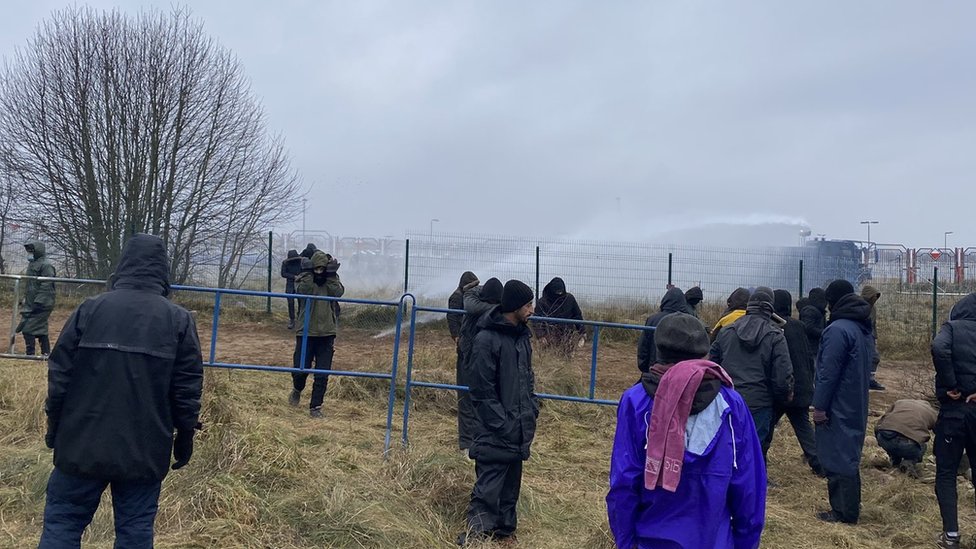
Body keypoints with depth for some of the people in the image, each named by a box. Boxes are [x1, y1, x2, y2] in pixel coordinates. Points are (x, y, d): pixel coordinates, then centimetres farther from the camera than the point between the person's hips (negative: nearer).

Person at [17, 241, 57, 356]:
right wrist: (26, 297, 22)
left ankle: (30, 354, -5)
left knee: (28, 328, -10)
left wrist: (38, 302, -23)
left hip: (42, 304, -10)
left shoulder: (46, 265, -13)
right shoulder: (32, 263, 18)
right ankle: (46, 353, 16)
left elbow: (46, 286, -20)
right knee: (40, 328, 11)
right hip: (31, 303, 10)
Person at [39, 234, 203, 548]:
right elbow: (188, 388, -3)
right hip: (145, 451, 0)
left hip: (83, 444, 0)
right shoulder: (179, 320, -5)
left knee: (62, 522, 12)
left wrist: (54, 427, 12)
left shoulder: (90, 309, -4)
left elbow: (59, 374, -1)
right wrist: (185, 436, 9)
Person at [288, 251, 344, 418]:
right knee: (301, 369, 2)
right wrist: (308, 273, -18)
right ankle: (297, 390, 35)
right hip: (306, 332, -1)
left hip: (327, 334, 2)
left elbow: (338, 292, -12)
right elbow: (303, 291, -20)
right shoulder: (303, 279, 1)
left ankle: (315, 406, 11)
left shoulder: (331, 280, 7)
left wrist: (331, 275, -14)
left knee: (322, 375, 0)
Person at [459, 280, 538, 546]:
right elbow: (481, 390, -15)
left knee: (511, 487, 17)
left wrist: (532, 409, 11)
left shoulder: (522, 335, 10)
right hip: (496, 434, -8)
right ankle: (474, 538, 1)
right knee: (487, 492, -6)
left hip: (520, 431, 8)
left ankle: (505, 532, 30)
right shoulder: (487, 339, -15)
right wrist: (502, 424, -16)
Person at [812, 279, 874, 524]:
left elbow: (828, 372, -21)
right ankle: (851, 506, 27)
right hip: (857, 406, 9)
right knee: (849, 455, 18)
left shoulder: (838, 329, -20)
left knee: (837, 458, -2)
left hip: (837, 408, -9)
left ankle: (844, 512, 4)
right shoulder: (864, 329, 11)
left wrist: (819, 405, -16)